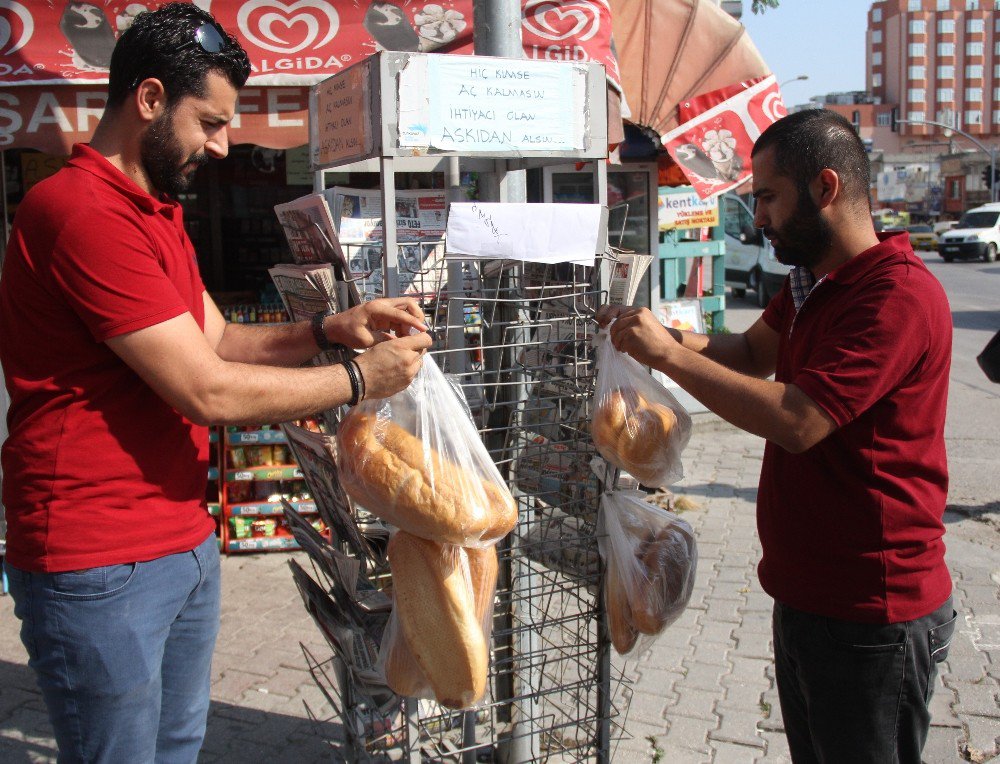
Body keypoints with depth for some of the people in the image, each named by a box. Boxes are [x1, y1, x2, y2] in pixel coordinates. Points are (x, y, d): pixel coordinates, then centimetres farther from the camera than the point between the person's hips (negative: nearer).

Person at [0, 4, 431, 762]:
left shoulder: (156, 212, 15)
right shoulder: (83, 213, -21)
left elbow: (218, 340, 13)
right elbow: (209, 392, -22)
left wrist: (331, 328, -2)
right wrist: (359, 379, -12)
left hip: (185, 542, 9)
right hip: (100, 569, -9)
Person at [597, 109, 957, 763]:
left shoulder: (900, 296, -23)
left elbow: (797, 420, -29)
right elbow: (754, 353, 15)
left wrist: (668, 354, -23)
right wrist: (668, 337, -4)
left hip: (872, 616, -9)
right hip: (806, 596, 9)